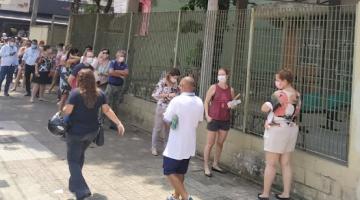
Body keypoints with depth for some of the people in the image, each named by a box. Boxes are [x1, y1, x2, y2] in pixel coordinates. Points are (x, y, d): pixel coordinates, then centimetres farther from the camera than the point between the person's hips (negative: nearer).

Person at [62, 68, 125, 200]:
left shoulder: (75, 93, -17)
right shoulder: (99, 94, -1)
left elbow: (67, 111, -18)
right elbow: (107, 110, -2)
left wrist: (61, 110, 4)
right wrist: (119, 123, 2)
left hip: (76, 132, -6)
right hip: (92, 131, 6)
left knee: (73, 160, 4)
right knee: (80, 155, 26)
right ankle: (74, 184, 40)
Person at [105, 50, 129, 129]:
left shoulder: (125, 65, 5)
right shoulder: (113, 62, -3)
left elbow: (126, 73, -13)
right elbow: (110, 72, -18)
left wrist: (116, 71, -12)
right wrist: (121, 75, -11)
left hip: (119, 87, 3)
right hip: (111, 85, -3)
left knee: (115, 106, 10)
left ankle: (113, 123, 17)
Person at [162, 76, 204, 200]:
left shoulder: (177, 101, -20)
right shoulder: (199, 102, 1)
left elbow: (167, 120, -13)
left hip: (176, 144, -7)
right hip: (190, 143, 7)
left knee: (169, 172, 4)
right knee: (180, 172, 20)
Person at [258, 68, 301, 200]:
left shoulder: (280, 94, -18)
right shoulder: (297, 95, 8)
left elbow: (264, 109, -23)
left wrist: (268, 102, -5)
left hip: (276, 130, -8)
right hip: (291, 130, 8)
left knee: (270, 164, 0)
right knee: (285, 164, 12)